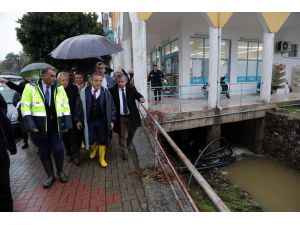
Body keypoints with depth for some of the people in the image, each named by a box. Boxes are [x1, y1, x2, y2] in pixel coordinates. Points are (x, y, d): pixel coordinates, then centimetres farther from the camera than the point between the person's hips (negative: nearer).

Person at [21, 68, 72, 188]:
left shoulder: (59, 88, 2)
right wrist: (31, 125, -15)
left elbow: (66, 106, 4)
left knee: (58, 150, -1)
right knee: (44, 152, 9)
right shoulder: (30, 87, -4)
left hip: (55, 125, 1)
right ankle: (50, 175, 26)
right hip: (39, 126, -1)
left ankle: (60, 171, 25)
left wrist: (67, 123, -2)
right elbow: (25, 106, -6)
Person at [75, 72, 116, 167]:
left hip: (102, 121, 0)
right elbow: (79, 106, 3)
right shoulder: (84, 92, -6)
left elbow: (111, 107, 0)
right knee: (90, 140, 6)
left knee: (102, 141, 10)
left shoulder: (106, 92, -7)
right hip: (89, 121, 0)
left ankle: (102, 159, 32)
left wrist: (112, 120, -2)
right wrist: (78, 120, 3)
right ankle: (94, 148, 44)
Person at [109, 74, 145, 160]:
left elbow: (137, 94, -9)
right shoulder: (113, 90, -8)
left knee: (131, 133, 20)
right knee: (122, 135, 8)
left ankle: (127, 145, 49)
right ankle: (124, 151, 25)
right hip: (120, 116, -2)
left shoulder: (131, 88, -3)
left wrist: (141, 98, -32)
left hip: (131, 115, 3)